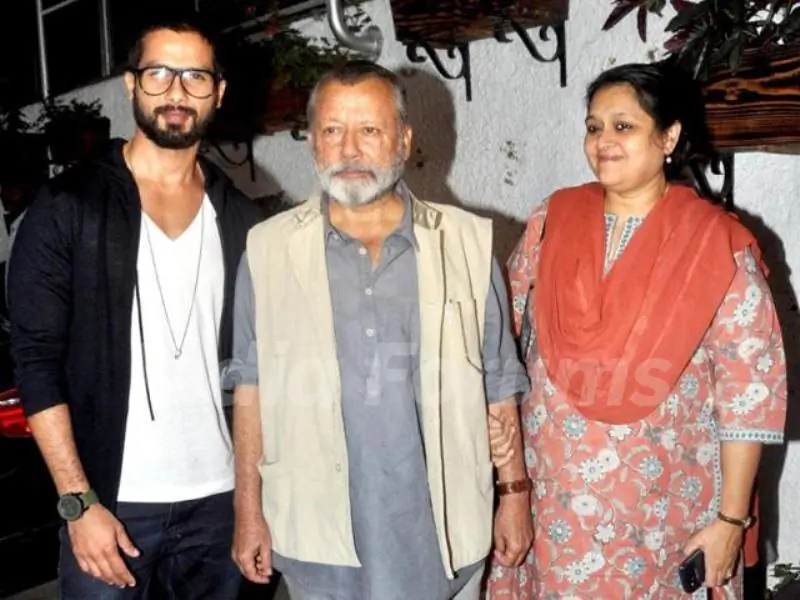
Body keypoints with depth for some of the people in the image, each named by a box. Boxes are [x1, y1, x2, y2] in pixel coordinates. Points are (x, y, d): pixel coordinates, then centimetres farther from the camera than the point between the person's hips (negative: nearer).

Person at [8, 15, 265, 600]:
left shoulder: (242, 219, 6)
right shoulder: (67, 206, -3)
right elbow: (37, 360, -6)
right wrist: (78, 501, -11)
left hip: (220, 495, 3)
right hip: (111, 499, -2)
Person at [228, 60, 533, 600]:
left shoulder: (468, 243, -2)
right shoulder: (269, 249, -2)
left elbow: (498, 384, 3)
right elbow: (251, 386, 2)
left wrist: (515, 494, 3)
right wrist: (249, 510, 2)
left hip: (443, 532, 0)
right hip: (317, 536, 0)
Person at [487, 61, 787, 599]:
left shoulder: (719, 247, -10)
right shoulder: (551, 222, -1)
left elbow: (750, 393, -9)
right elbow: (507, 334, 5)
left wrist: (732, 518, -9)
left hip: (664, 512, -2)